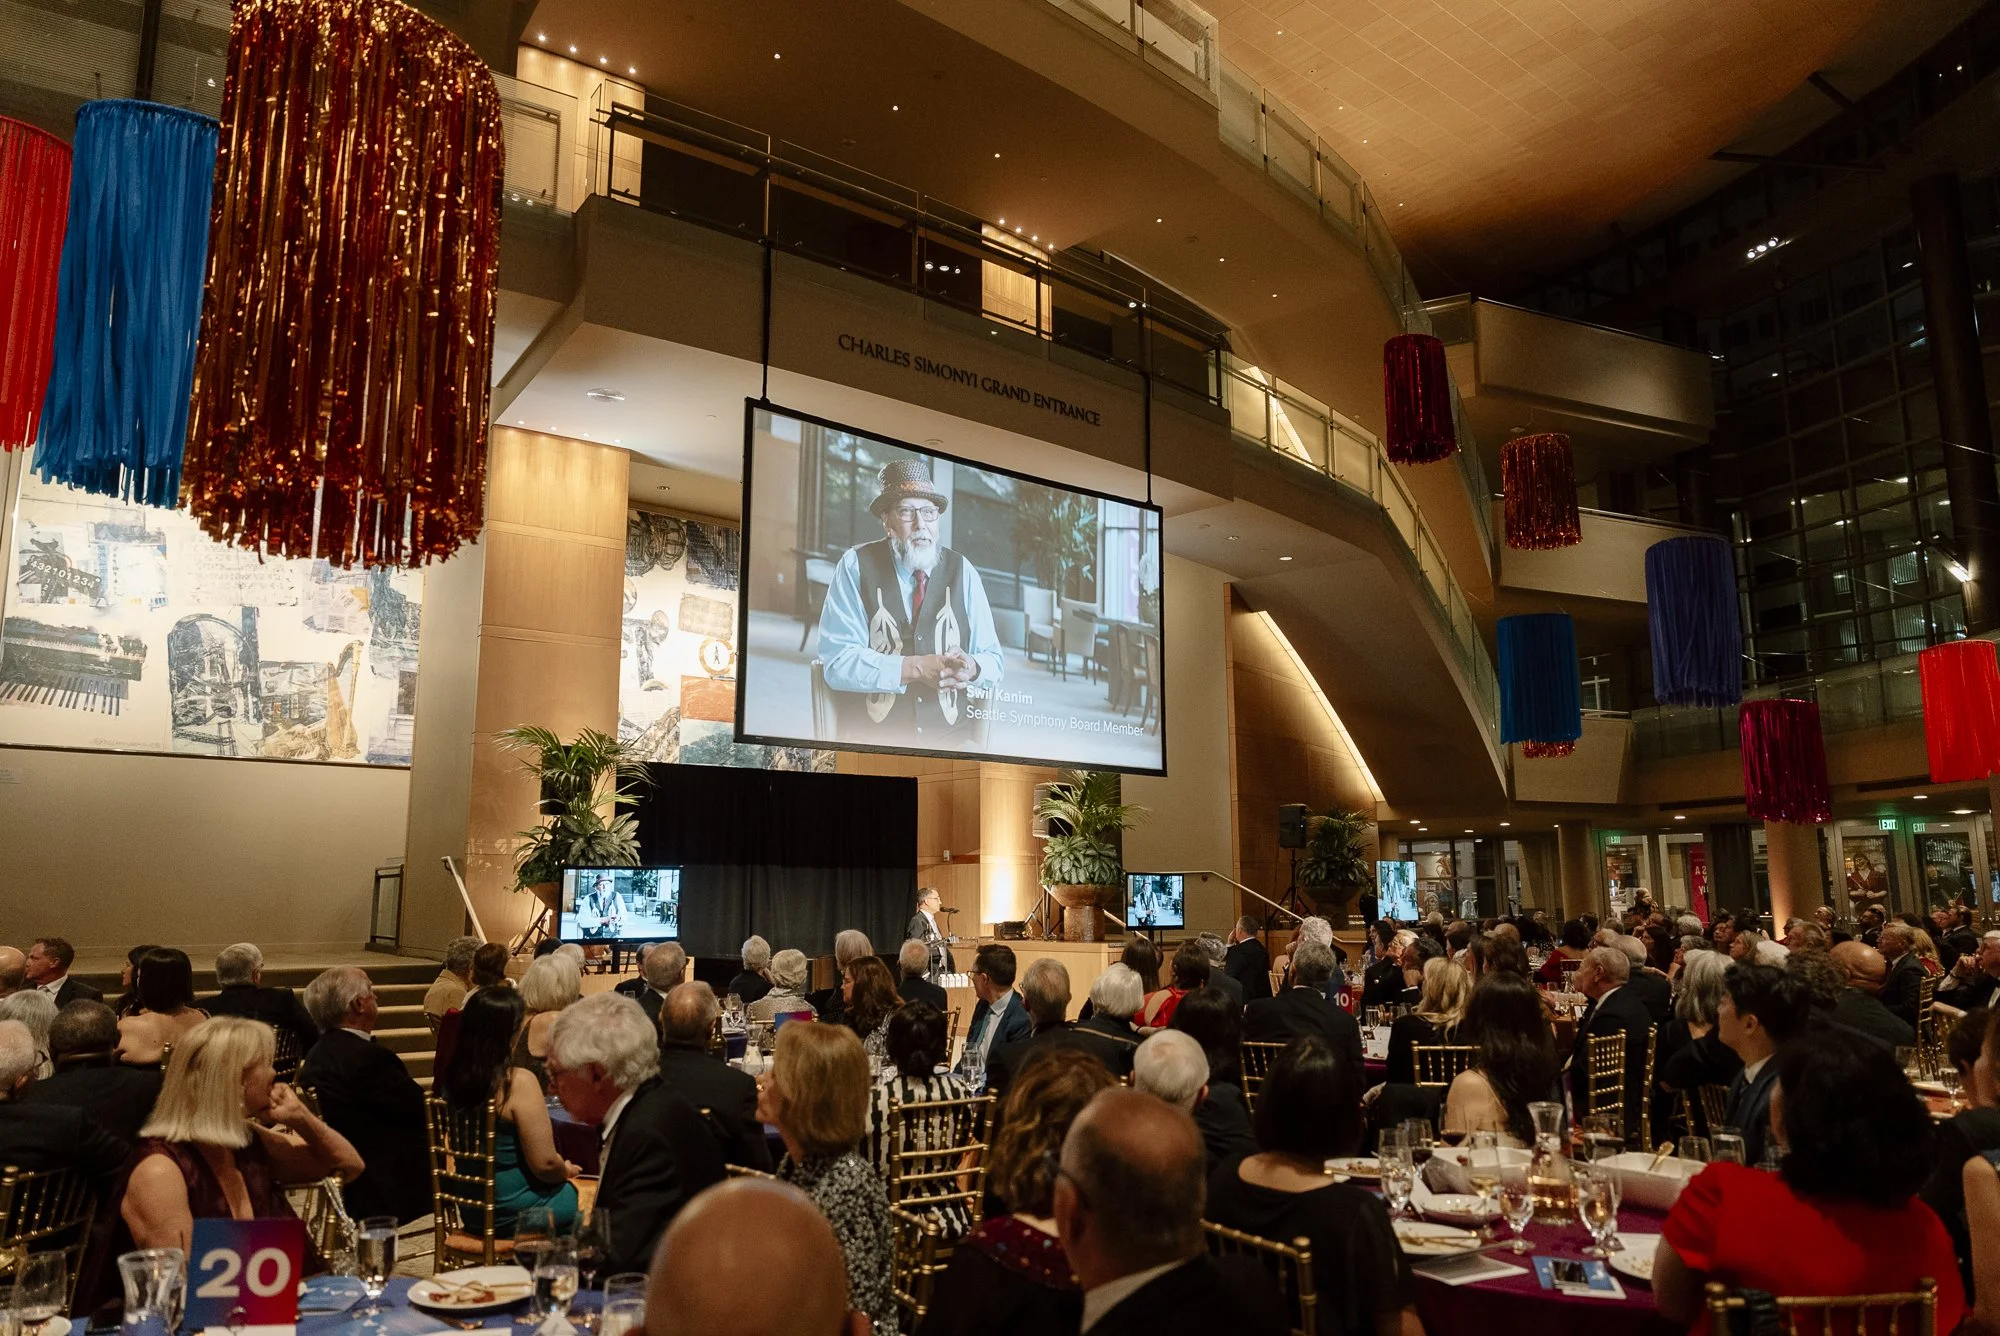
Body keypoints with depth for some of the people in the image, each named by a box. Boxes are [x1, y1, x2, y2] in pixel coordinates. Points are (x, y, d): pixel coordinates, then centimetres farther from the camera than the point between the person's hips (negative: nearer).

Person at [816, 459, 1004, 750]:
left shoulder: (963, 572, 6)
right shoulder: (855, 565, -2)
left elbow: (994, 661, 7)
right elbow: (837, 661, -9)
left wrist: (971, 667, -16)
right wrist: (915, 668, -19)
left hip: (951, 741, 3)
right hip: (871, 740, -3)